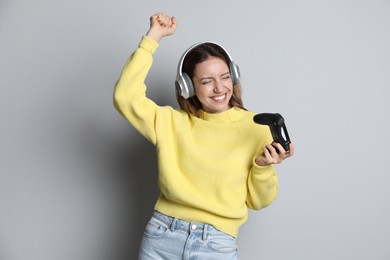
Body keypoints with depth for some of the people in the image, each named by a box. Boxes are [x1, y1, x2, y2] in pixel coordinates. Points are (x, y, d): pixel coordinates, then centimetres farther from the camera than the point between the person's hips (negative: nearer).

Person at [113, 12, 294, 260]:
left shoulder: (255, 127, -1)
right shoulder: (172, 122, 3)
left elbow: (257, 201, 4)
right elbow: (125, 97, -11)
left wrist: (264, 167, -16)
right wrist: (153, 37, -9)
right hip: (161, 237, 1)